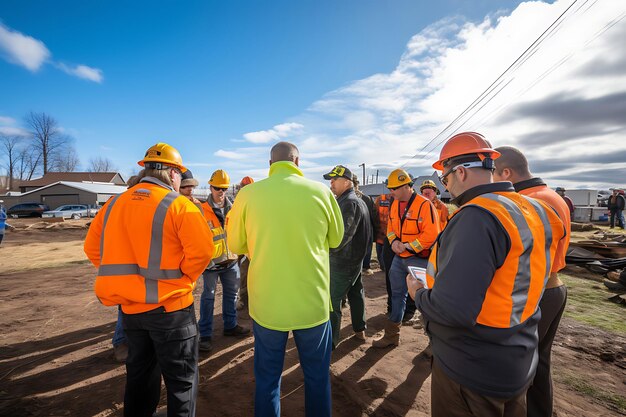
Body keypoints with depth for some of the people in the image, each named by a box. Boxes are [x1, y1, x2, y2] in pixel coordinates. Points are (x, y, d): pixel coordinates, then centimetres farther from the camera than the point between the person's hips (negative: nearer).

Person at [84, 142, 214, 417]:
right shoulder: (178, 204, -15)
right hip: (170, 306, -6)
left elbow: (92, 248, 9)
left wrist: (125, 275, 9)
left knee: (139, 372, 27)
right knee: (182, 378, 11)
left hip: (130, 305, 7)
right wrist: (183, 279, -7)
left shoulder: (114, 204, 4)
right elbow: (202, 250, -24)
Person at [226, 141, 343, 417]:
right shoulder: (322, 192, -9)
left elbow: (236, 244, 3)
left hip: (267, 303, 1)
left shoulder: (248, 194, -10)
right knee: (317, 376, 21)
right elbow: (336, 239, 5)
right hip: (313, 302, 0)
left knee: (267, 378, 21)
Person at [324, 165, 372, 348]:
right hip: (355, 257, 10)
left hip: (343, 260, -10)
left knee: (332, 300, 0)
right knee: (356, 293, 19)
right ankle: (360, 330, 34)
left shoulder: (349, 203, -20)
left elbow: (343, 235, -26)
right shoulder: (357, 201, 12)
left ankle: (331, 340, 11)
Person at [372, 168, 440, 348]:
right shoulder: (395, 204, 5)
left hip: (419, 259, -7)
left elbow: (431, 235, -22)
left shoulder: (425, 205, -17)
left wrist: (407, 246, -20)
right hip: (399, 258, 7)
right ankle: (391, 335, 31)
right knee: (397, 295, 16)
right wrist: (394, 241, -5)